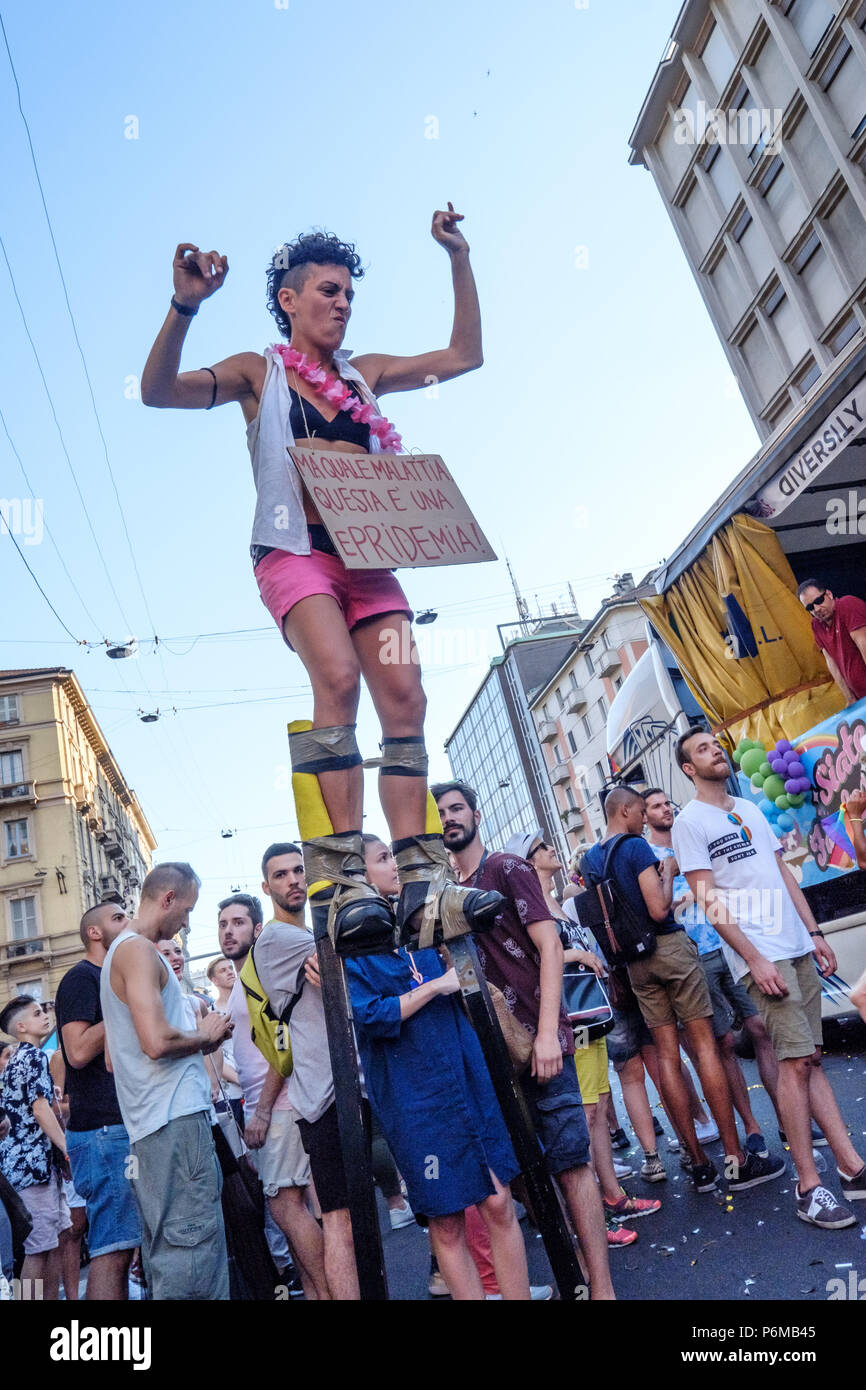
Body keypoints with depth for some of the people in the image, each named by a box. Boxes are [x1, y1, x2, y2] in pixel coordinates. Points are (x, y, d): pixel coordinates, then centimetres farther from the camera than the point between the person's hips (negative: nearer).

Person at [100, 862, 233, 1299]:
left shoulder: (121, 950, 19)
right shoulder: (139, 950, -13)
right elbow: (157, 1042, -25)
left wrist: (198, 1039, 14)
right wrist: (204, 1035, -6)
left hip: (150, 1125, 10)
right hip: (176, 1117, -10)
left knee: (166, 1249, 15)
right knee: (194, 1243, -8)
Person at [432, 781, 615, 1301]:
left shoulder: (507, 869, -3)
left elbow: (550, 946, -9)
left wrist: (547, 1032, -17)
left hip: (537, 1043, -5)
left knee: (570, 1161, -3)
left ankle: (602, 1287, 6)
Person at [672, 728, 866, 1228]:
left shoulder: (751, 809, 17)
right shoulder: (689, 822, -5)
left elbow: (785, 875, 18)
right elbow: (708, 900, -10)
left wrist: (815, 933, 11)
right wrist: (754, 959, -15)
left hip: (798, 948, 6)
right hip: (760, 955, -6)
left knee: (811, 1059, 9)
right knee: (797, 1060, -9)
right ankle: (809, 1186, 0)